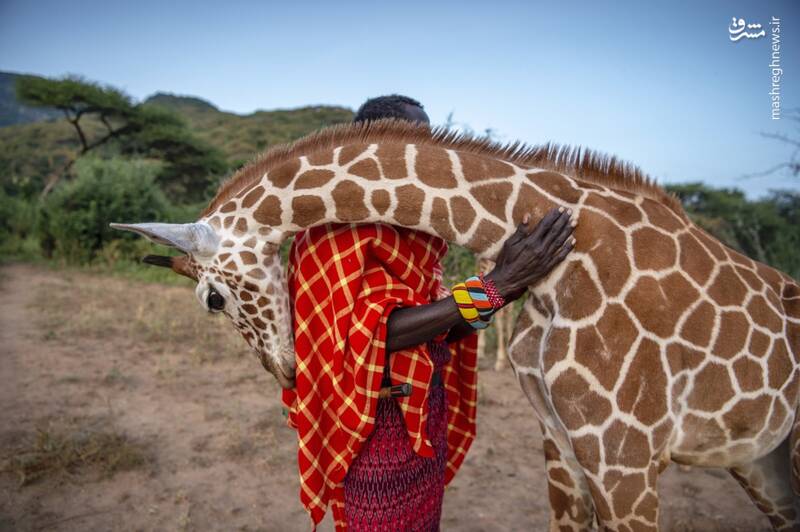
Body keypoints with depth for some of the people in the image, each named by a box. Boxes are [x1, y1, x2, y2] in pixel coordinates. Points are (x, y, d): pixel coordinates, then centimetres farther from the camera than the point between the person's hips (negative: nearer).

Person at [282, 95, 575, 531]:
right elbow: (378, 333, -27)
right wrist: (495, 285, -29)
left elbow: (437, 329, 5)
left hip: (425, 427, 8)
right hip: (381, 432, -8)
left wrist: (514, 283, -5)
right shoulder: (342, 223, -16)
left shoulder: (411, 225, 9)